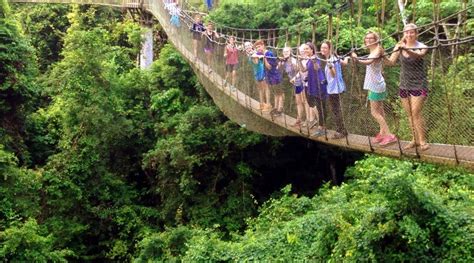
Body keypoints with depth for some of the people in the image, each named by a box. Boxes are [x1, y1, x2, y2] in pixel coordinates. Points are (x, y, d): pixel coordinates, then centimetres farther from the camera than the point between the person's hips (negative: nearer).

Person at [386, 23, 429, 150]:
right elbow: (391, 62, -6)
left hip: (418, 84, -5)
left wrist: (406, 49, -53)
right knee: (409, 114, 9)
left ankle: (422, 141, -3)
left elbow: (418, 55, -33)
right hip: (404, 85, 5)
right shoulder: (399, 47, 2)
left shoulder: (421, 47, -10)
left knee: (416, 113, -11)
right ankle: (415, 139, 18)